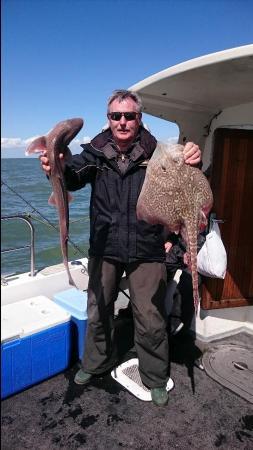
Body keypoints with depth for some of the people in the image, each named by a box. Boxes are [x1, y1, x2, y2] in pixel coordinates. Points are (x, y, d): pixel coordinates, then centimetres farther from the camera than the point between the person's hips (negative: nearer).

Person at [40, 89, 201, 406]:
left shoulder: (155, 153, -8)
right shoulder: (96, 152, -4)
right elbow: (74, 176, -17)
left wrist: (190, 162, -35)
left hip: (146, 252, -2)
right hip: (104, 249, 3)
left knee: (151, 320, 9)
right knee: (98, 312, 20)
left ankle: (155, 379, 35)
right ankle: (97, 362, 48)